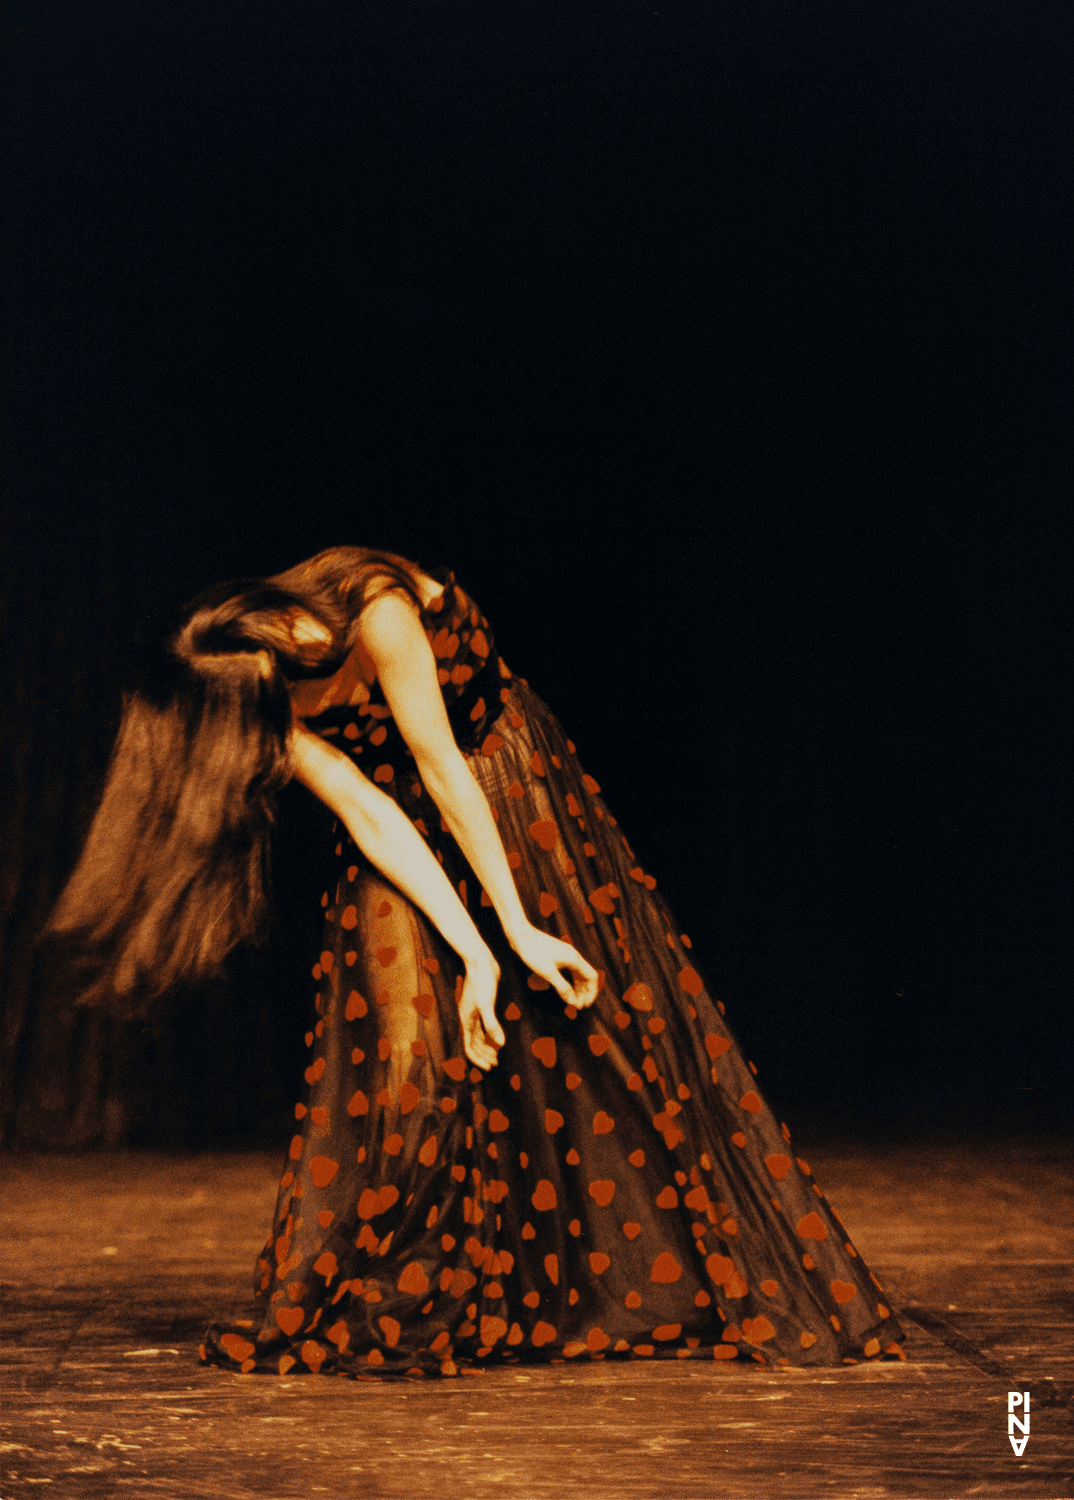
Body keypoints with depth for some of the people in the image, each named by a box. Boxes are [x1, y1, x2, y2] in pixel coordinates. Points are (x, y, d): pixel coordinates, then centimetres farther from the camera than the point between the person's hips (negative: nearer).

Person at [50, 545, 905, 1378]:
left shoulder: (378, 613, -34)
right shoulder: (261, 686, -19)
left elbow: (443, 770, -27)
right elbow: (364, 808, -22)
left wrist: (520, 928, -20)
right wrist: (474, 950, -27)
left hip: (507, 781, -3)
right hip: (404, 820, 4)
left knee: (593, 1028, -1)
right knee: (400, 1048, -7)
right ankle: (394, 1305, 3)